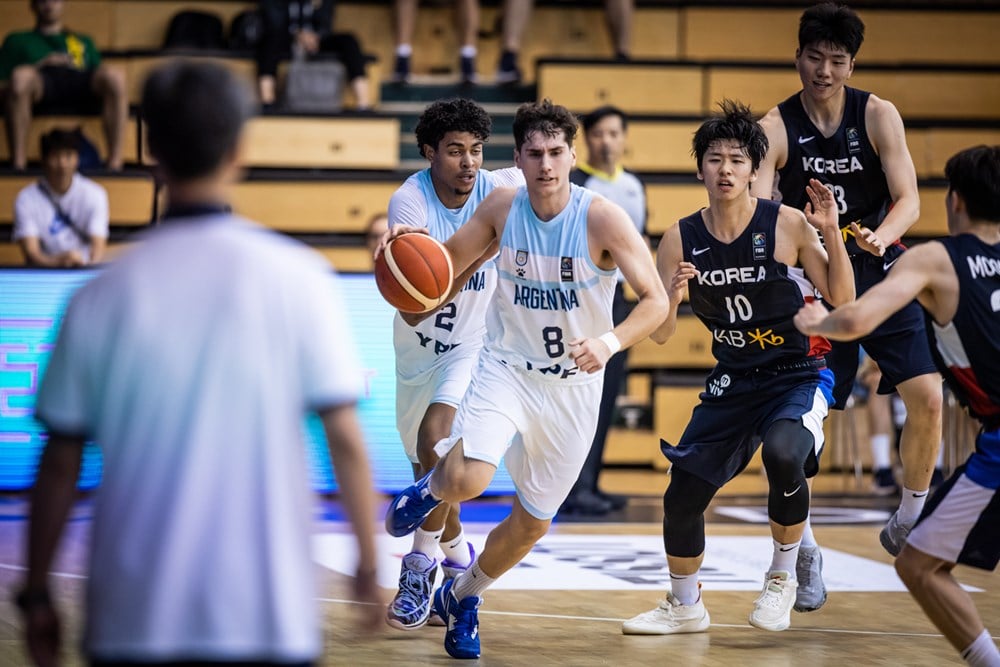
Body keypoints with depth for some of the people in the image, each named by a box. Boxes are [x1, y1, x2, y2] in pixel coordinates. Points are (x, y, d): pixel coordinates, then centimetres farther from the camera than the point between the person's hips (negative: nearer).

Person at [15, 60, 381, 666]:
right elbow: (345, 440, -6)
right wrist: (369, 566, 5)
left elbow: (60, 462, 2)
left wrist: (37, 594, 12)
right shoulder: (298, 277, -4)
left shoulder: (101, 298, -1)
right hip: (269, 617, -1)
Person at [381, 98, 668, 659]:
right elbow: (448, 264, 6)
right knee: (468, 479, -28)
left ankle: (464, 597, 38)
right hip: (506, 367, 0)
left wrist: (610, 343, -37)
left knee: (533, 522, 11)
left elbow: (657, 301, -19)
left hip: (573, 386, 0)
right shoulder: (502, 207, -9)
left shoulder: (602, 218, -18)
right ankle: (432, 487, 11)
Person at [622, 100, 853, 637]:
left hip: (798, 375, -4)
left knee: (782, 452, -34)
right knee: (682, 495, 2)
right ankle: (684, 607, 29)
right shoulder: (680, 240, -5)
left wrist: (831, 234, -21)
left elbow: (842, 301, -8)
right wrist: (672, 295, -23)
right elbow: (660, 335, -2)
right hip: (733, 381, 4)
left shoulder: (787, 225, -13)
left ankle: (782, 578, -9)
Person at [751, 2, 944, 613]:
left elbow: (908, 200, -11)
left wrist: (879, 238, -31)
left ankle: (909, 521, 8)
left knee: (928, 397, -13)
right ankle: (805, 554, 10)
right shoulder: (776, 129, -8)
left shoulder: (878, 116, -6)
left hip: (881, 278, 1)